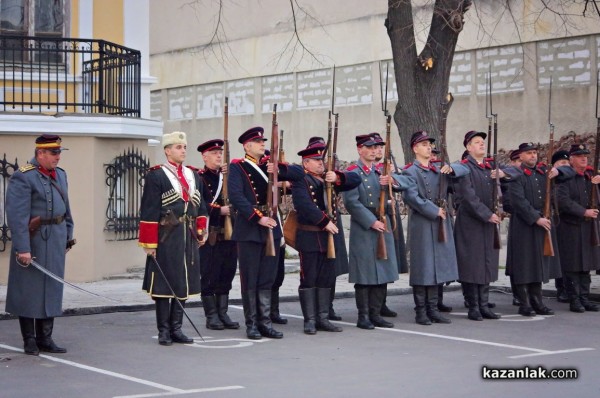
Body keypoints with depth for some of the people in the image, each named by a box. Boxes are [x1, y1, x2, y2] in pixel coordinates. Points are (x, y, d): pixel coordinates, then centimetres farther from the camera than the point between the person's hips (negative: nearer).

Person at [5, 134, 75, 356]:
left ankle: (45, 338, 18)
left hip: (56, 241, 8)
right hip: (34, 239, -7)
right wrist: (22, 249, -22)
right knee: (29, 290, 2)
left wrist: (68, 236, 17)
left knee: (51, 290, 10)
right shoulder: (23, 177, -13)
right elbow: (17, 216, -19)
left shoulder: (60, 174, 12)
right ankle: (29, 340, 11)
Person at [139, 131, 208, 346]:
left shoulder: (194, 175, 14)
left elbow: (201, 206, 20)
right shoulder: (156, 176, -5)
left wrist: (202, 230, 11)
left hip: (188, 238, 6)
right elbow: (149, 212, -9)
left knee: (184, 283, 8)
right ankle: (163, 331, 6)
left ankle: (176, 329, 16)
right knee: (164, 284, -1)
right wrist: (149, 243, -12)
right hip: (166, 238, -6)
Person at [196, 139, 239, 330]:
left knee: (226, 275, 9)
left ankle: (223, 314, 16)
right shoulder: (199, 178, -3)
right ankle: (211, 316, 6)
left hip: (229, 233, 6)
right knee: (209, 277, 0)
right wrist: (219, 210, -19)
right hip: (211, 234, -6)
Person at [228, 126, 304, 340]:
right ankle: (251, 324, 9)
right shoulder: (237, 167, -3)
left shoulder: (270, 165, 13)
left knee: (267, 280, 8)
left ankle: (265, 322, 14)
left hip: (271, 227, 5)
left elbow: (299, 173, 5)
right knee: (250, 280, 2)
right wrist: (258, 218, -21)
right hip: (249, 229, -5)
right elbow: (236, 196, -16)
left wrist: (279, 169, -14)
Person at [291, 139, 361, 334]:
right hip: (309, 237, -6)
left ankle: (323, 318, 15)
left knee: (326, 280, 8)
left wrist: (338, 177, -9)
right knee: (309, 280, -1)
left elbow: (356, 179, 9)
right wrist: (325, 222, -22)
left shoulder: (329, 179, 14)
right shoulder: (301, 181, -6)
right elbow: (305, 205, -21)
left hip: (329, 237, 7)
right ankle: (309, 320, 4)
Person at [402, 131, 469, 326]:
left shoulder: (438, 169, 16)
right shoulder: (410, 171, -5)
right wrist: (434, 211, -17)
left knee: (437, 267, 9)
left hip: (441, 225, 7)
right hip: (421, 226, -7)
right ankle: (420, 311, 3)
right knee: (422, 268, -3)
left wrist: (451, 169, -6)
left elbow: (464, 170, 16)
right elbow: (411, 197, -17)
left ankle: (433, 309, 16)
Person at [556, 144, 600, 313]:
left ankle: (584, 298, 16)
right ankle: (574, 300, 6)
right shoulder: (565, 178, -7)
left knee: (586, 265, 9)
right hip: (571, 227, -6)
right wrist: (584, 212, -18)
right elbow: (563, 201, -17)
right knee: (572, 266, -1)